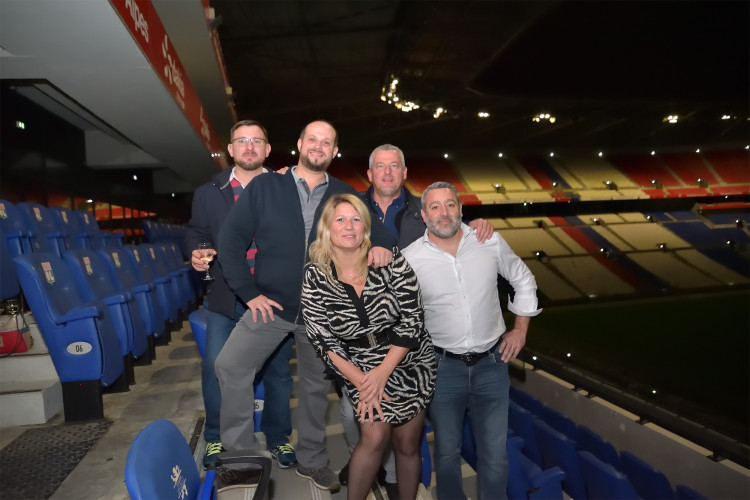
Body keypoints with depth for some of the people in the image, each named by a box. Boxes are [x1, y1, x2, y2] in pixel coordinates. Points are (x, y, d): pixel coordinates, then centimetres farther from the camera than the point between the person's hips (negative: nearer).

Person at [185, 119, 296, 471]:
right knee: (215, 369, 3)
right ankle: (215, 439, 29)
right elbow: (196, 231, 14)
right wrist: (197, 252, -7)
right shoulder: (208, 192, 6)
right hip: (225, 297, 1)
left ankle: (278, 438, 32)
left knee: (278, 370, 10)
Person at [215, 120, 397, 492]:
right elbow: (231, 238, -3)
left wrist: (382, 243, -19)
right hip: (270, 305, -1)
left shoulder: (346, 195, 3)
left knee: (316, 385, 13)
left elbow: (376, 224, 6)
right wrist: (248, 292, -9)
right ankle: (240, 453, 10)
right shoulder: (264, 187, -2)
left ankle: (311, 460, 35)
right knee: (229, 367, -13)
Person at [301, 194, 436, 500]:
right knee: (376, 435, -16)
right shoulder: (315, 278, -10)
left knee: (407, 443, 7)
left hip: (409, 363, 1)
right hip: (358, 368, 0)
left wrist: (381, 373, -16)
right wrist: (361, 382, -13)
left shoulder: (390, 262, -13)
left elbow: (411, 321, -13)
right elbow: (323, 341, -7)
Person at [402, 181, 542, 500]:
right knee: (447, 452, 15)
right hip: (443, 367, -1)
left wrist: (520, 329, 8)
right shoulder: (410, 258, -11)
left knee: (495, 453, 10)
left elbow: (523, 280, 10)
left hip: (492, 363, 1)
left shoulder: (490, 241, -5)